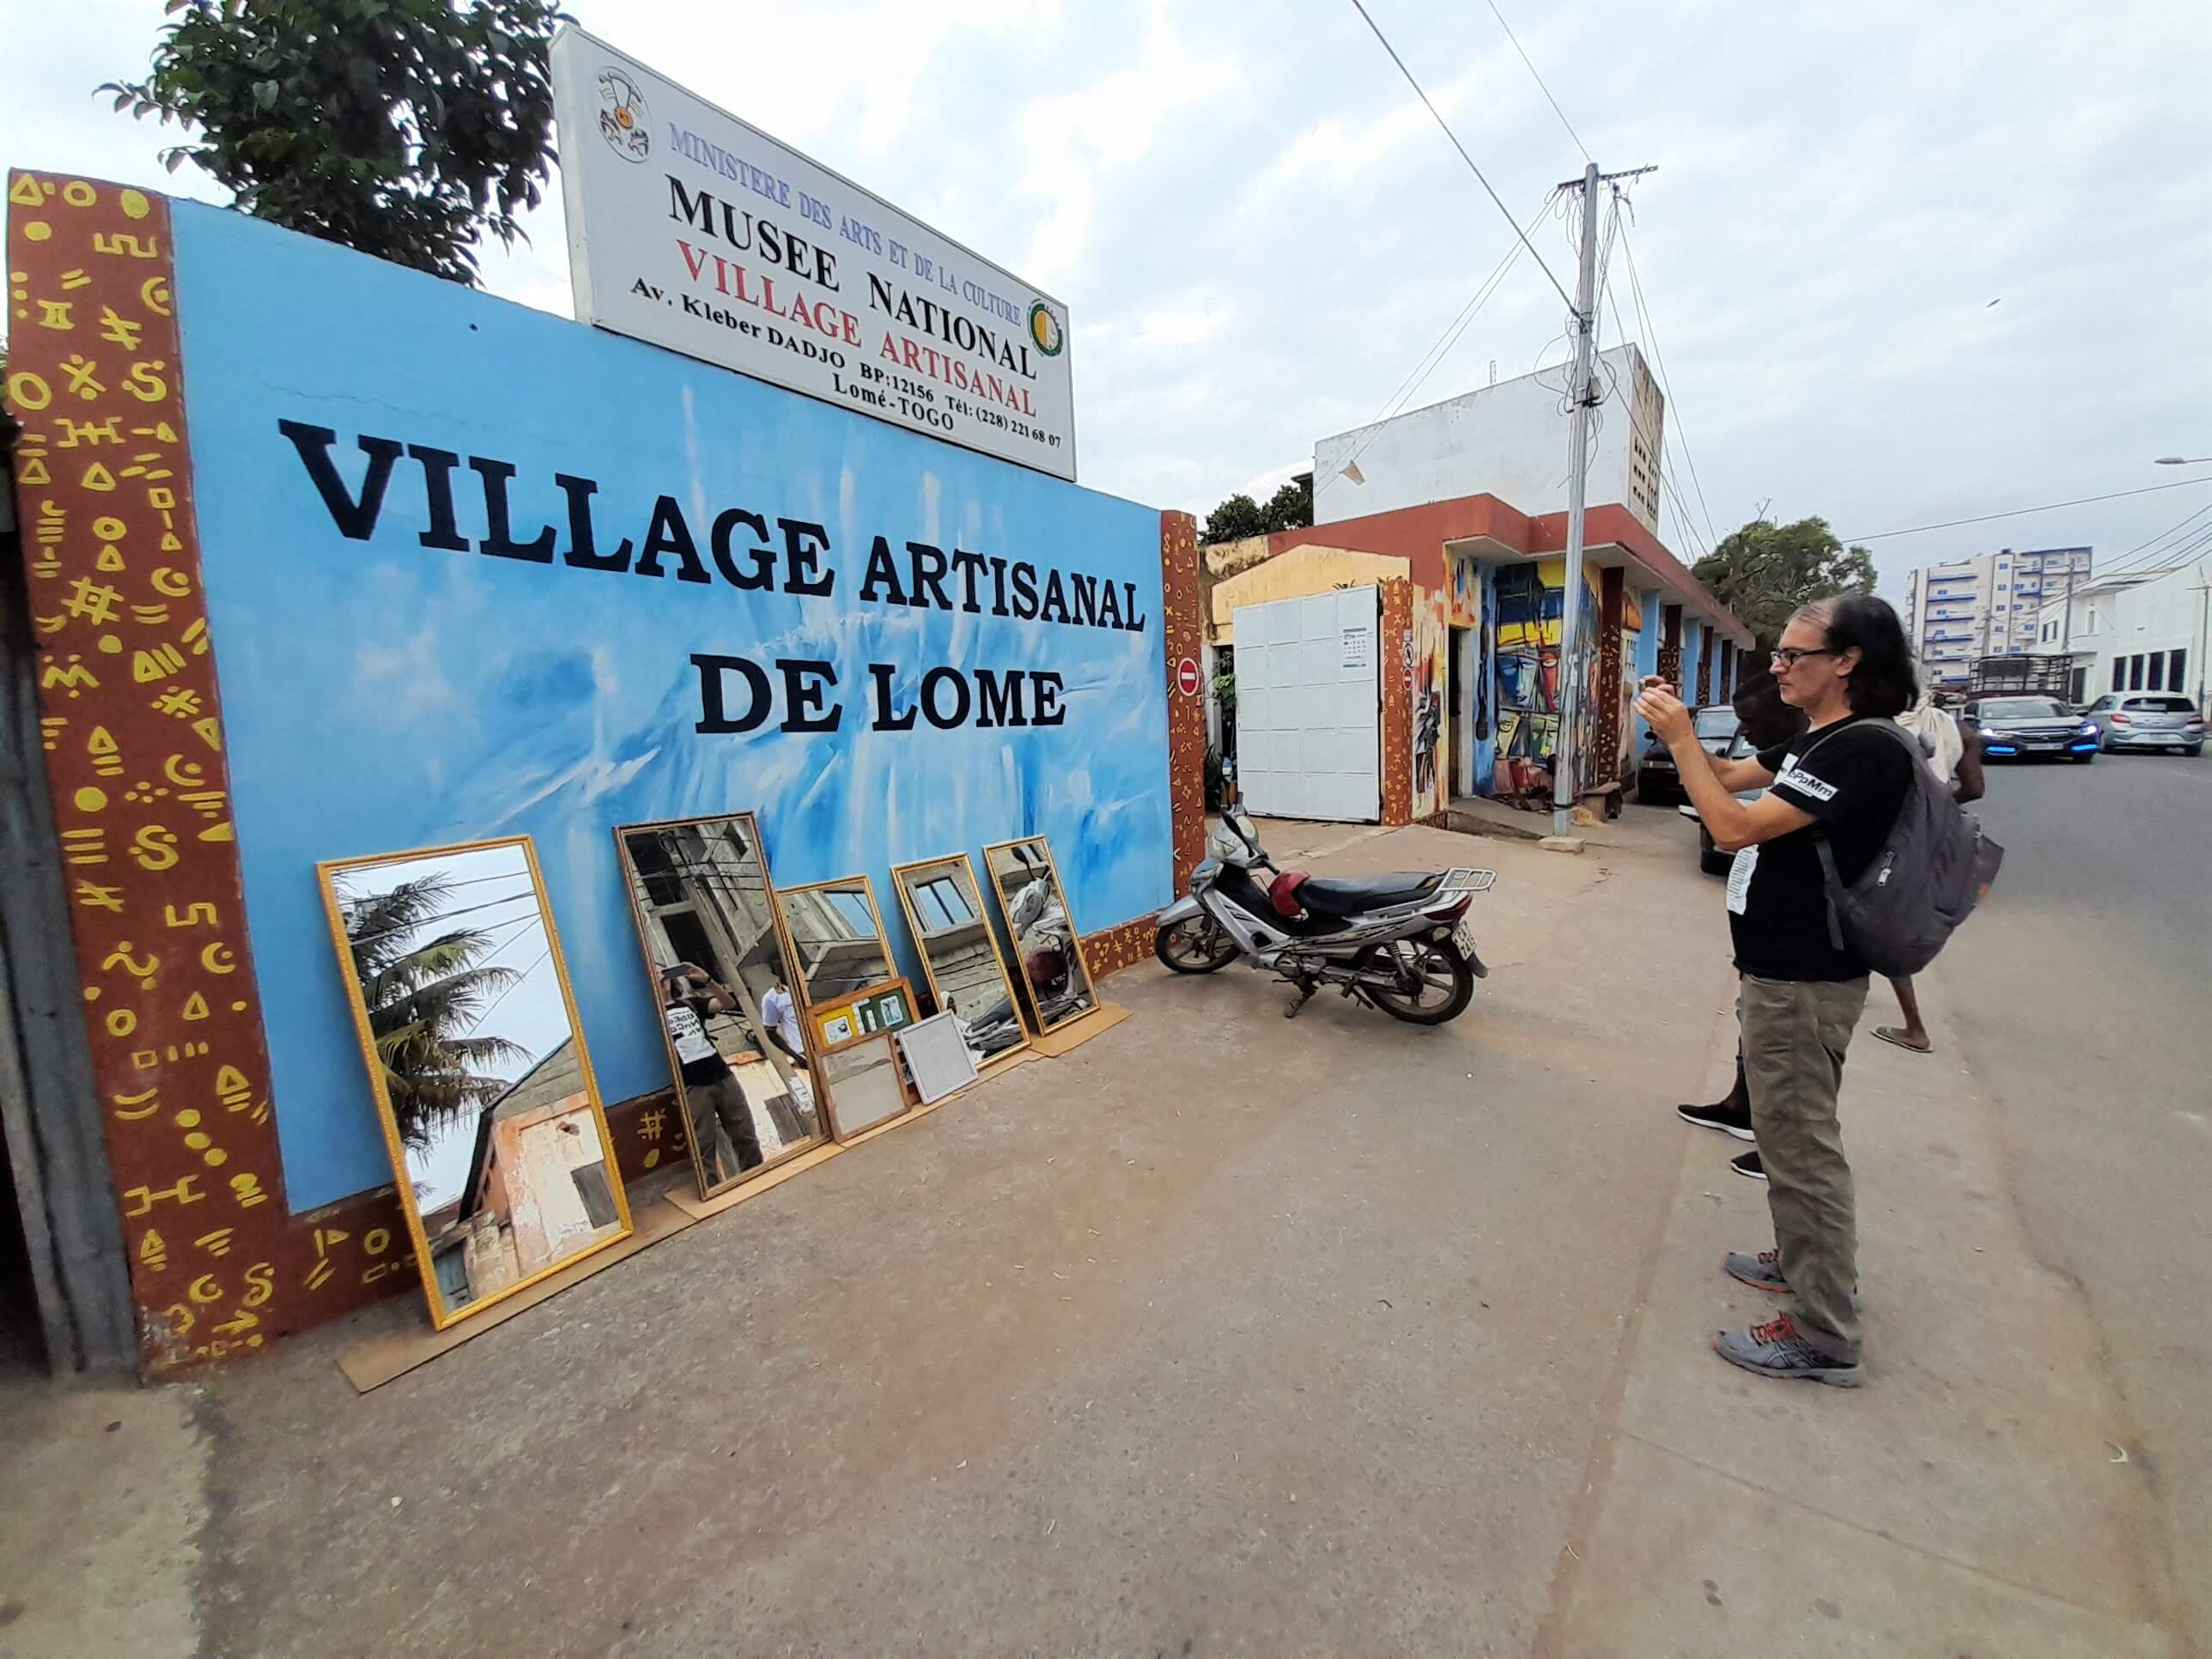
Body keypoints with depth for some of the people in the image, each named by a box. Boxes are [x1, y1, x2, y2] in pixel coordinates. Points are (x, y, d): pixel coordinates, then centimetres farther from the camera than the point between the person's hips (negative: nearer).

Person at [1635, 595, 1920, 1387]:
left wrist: (1680, 738, -19)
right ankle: (1804, 1262, 40)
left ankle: (1824, 1338, 14)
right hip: (1782, 971, 10)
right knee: (1792, 1136, 22)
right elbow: (1732, 777, 20)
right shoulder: (1817, 740, 9)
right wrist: (1679, 728, 4)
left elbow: (1734, 825, -26)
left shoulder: (1864, 751, -21)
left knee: (1802, 1146, 0)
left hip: (1803, 984, -10)